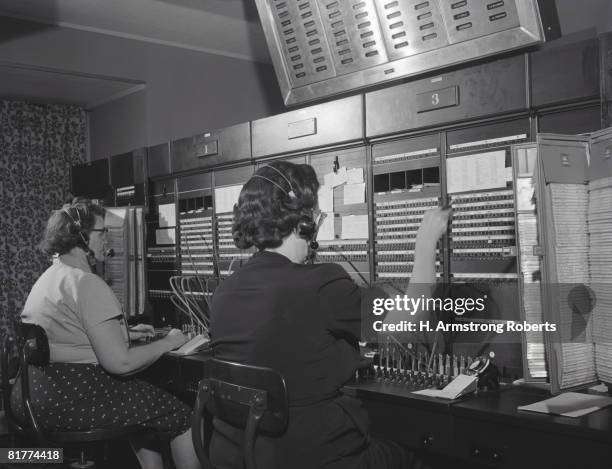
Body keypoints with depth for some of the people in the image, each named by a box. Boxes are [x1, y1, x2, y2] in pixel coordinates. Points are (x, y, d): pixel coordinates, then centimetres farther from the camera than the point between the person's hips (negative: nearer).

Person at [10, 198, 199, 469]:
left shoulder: (49, 277, 14)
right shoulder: (87, 283, -17)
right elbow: (119, 362, -21)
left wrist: (125, 334, 23)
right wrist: (167, 343, -6)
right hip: (69, 398, -11)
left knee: (145, 405, 27)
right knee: (181, 414, -1)